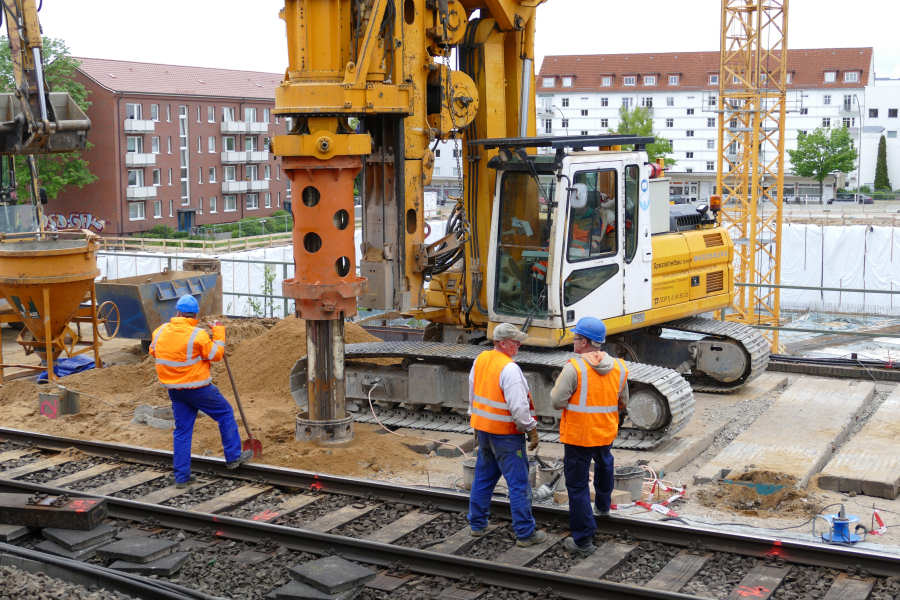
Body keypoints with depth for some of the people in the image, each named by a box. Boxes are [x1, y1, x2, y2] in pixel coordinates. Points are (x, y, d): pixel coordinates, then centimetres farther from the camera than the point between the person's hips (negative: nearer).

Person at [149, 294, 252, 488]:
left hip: (174, 390, 6)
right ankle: (233, 456, 20)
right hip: (198, 388, -6)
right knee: (225, 413, 14)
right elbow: (216, 354, -9)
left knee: (182, 430, 11)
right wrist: (218, 332, 3)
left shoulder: (161, 331, -2)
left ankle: (182, 476, 12)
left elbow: (153, 351, 17)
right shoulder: (197, 335, -19)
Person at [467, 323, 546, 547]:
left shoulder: (480, 360, 5)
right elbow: (519, 406, -23)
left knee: (483, 477, 19)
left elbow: (472, 396, 15)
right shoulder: (509, 368, -21)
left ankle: (477, 525, 28)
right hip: (505, 433, -8)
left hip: (483, 428, 8)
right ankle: (525, 533, 5)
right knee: (519, 483, 0)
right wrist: (531, 430, -12)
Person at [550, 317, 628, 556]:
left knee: (577, 485, 3)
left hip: (578, 435, -6)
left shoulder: (574, 367, -19)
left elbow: (557, 401, -18)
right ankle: (603, 505, 56)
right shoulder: (619, 367, -1)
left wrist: (557, 385, 2)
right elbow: (623, 402, 12)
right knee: (604, 464, 36)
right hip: (606, 433, 6)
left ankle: (583, 540, 6)